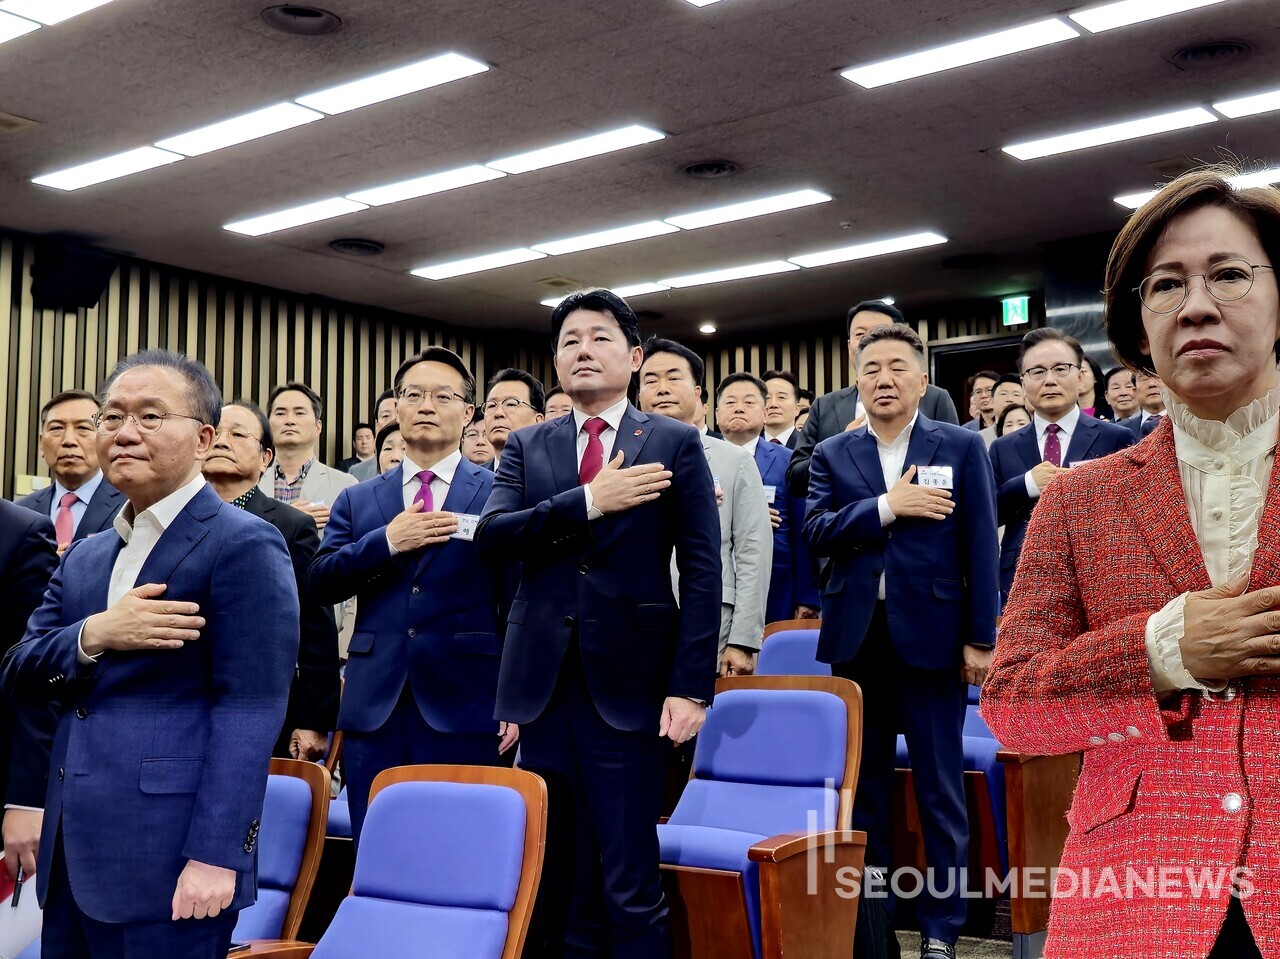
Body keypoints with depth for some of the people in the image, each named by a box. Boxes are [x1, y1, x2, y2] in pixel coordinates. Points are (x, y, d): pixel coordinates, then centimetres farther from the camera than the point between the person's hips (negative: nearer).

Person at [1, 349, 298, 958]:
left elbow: (248, 710, -15)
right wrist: (93, 636, -11)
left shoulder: (244, 546, -9)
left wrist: (216, 855, -21)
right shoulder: (84, 557, 15)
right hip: (70, 855, 7)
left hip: (167, 858, -7)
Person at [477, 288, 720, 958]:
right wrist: (589, 501, -15)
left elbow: (702, 574, -2)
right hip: (544, 683, 3)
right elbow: (492, 536, -5)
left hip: (628, 683, -3)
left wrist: (690, 686, -10)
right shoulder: (527, 447, 11)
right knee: (555, 876, 11)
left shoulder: (675, 444, 2)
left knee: (629, 882, -1)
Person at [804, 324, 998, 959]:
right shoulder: (832, 454, 8)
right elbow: (816, 531, -5)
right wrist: (887, 506, -16)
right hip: (857, 638, 3)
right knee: (862, 780, 13)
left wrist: (980, 638, -7)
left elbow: (980, 547, -2)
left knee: (940, 786, 5)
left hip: (931, 634, -2)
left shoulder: (961, 447, 2)